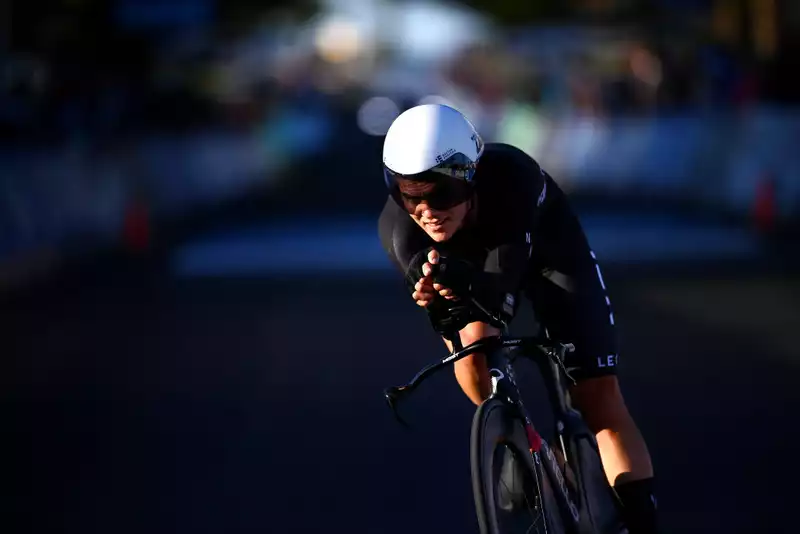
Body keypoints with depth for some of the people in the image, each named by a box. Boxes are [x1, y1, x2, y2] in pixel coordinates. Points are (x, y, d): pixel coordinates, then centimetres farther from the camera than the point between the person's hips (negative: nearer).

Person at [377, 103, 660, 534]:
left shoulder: (512, 178, -42)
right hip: (471, 259, 1)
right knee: (473, 344, -28)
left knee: (599, 395, -11)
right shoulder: (398, 228, -34)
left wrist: (469, 284, -64)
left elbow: (500, 285, -42)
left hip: (545, 250, -1)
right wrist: (435, 296, -52)